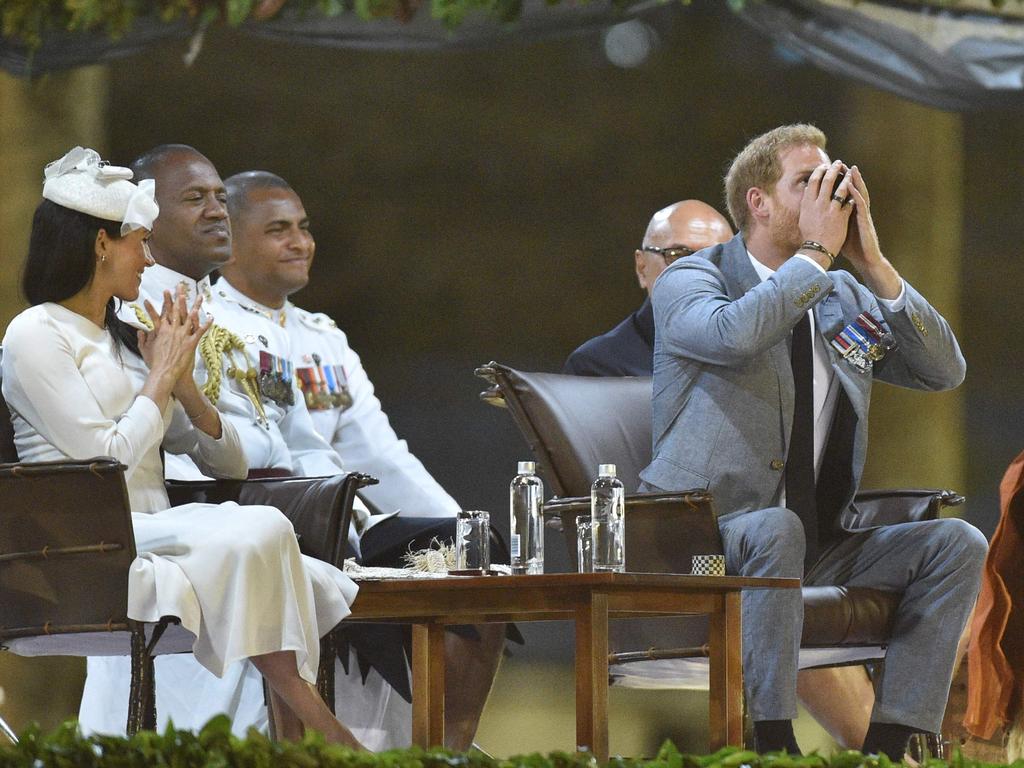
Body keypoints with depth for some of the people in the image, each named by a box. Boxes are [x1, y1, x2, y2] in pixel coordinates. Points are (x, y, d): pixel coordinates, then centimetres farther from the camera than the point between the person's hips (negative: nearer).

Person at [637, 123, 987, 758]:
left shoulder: (846, 297, 15)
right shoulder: (688, 282, -3)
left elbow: (945, 371, 3)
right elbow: (733, 335, -28)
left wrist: (875, 266, -6)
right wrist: (816, 254, -18)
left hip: (817, 544, 6)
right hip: (702, 536, -6)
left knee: (958, 544, -13)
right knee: (775, 528, -38)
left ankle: (888, 745, -19)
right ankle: (776, 746, -34)